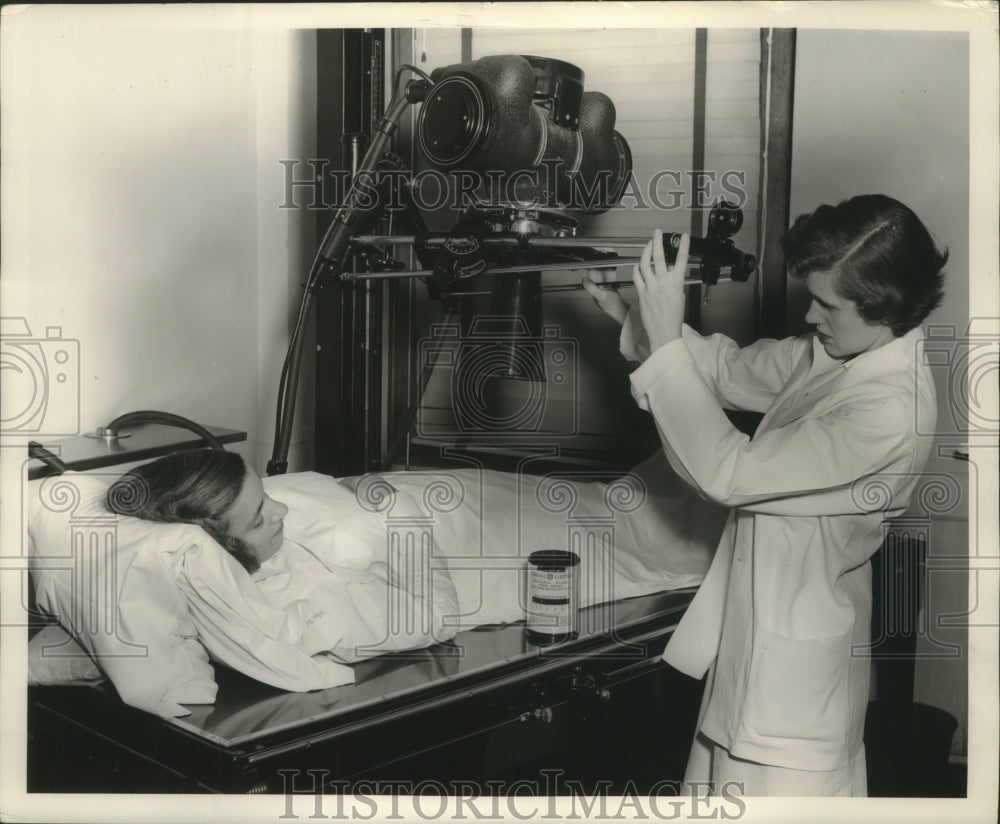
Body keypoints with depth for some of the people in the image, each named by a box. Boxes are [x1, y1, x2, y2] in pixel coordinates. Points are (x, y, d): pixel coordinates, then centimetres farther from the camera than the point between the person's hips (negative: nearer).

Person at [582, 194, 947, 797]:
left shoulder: (891, 412, -29)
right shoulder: (836, 353, -2)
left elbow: (728, 472, -27)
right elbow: (733, 370, 12)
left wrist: (665, 341, -24)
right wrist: (633, 316, -2)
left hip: (796, 650, -9)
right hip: (758, 623, 9)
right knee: (728, 779, 23)